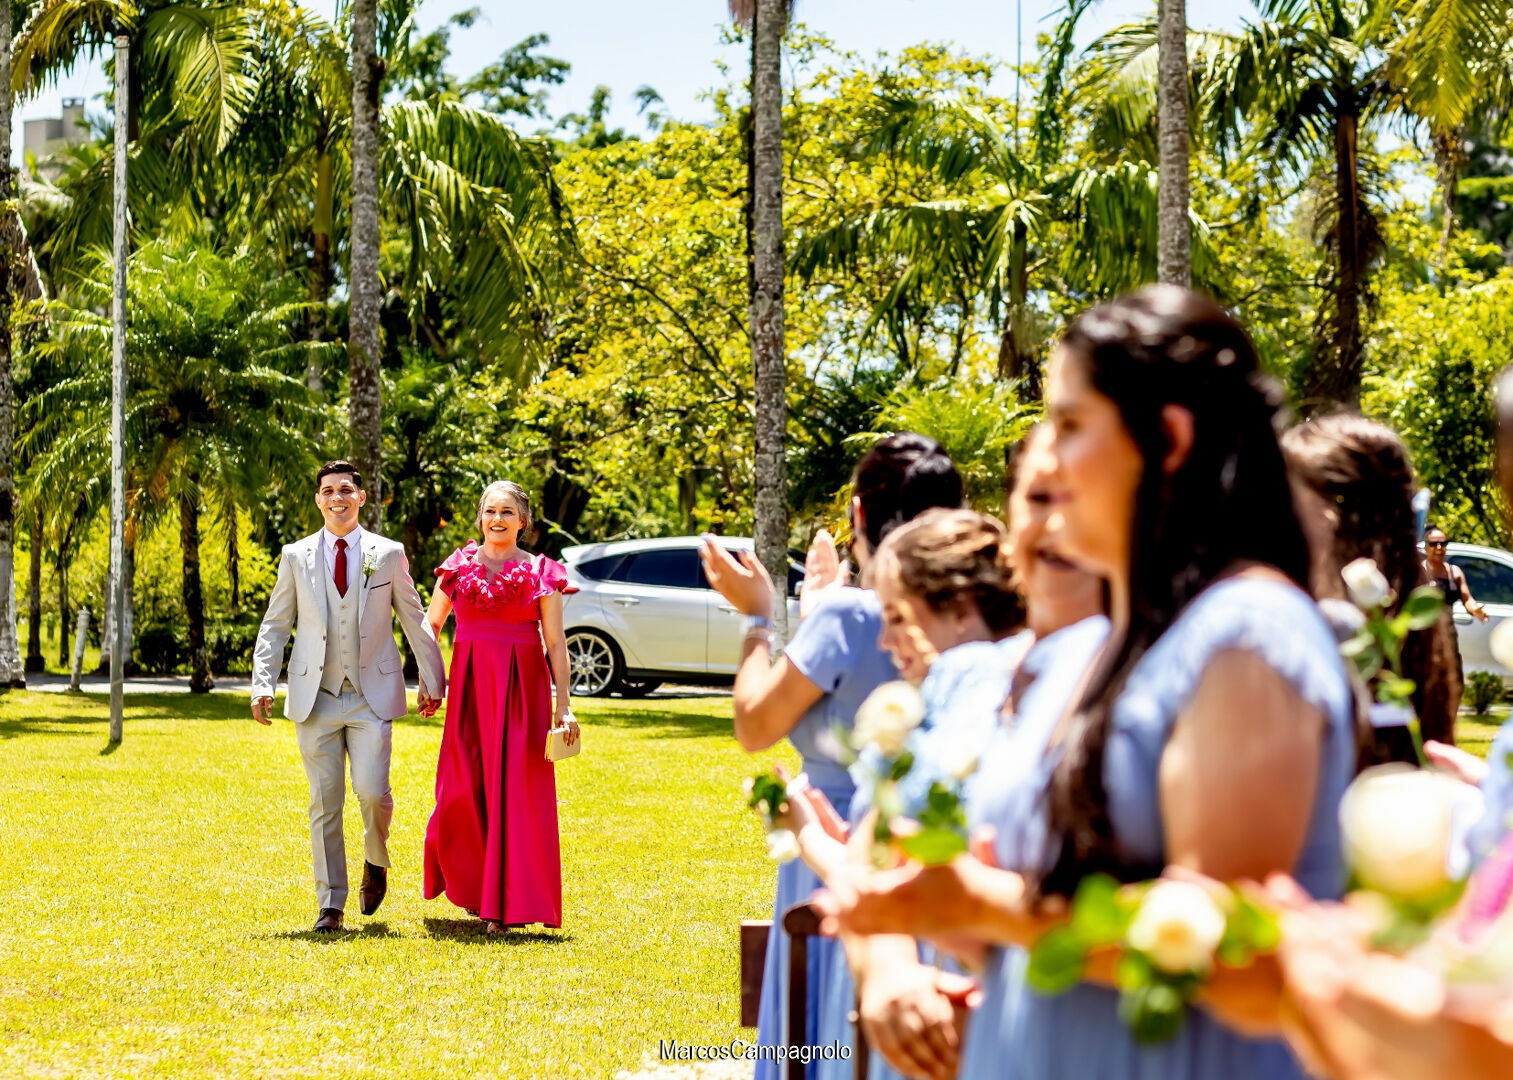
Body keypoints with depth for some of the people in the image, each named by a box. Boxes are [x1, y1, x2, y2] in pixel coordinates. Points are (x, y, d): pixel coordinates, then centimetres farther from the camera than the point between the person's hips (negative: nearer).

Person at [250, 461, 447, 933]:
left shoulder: (388, 555, 4)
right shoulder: (295, 557, 6)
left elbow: (414, 620, 11)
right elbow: (275, 625, 9)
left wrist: (433, 681, 13)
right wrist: (262, 685, -1)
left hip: (373, 695, -1)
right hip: (316, 698, 1)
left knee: (372, 791, -14)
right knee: (324, 802, 0)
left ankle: (376, 862, 18)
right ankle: (330, 905, 9)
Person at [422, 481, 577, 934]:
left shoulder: (541, 572, 4)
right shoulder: (458, 567, 9)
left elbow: (556, 643, 2)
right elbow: (430, 627, 17)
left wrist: (563, 704, -4)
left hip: (522, 688, -1)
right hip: (470, 683, 1)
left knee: (515, 791, -5)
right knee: (465, 786, -7)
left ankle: (506, 904, 1)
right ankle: (470, 883, 18)